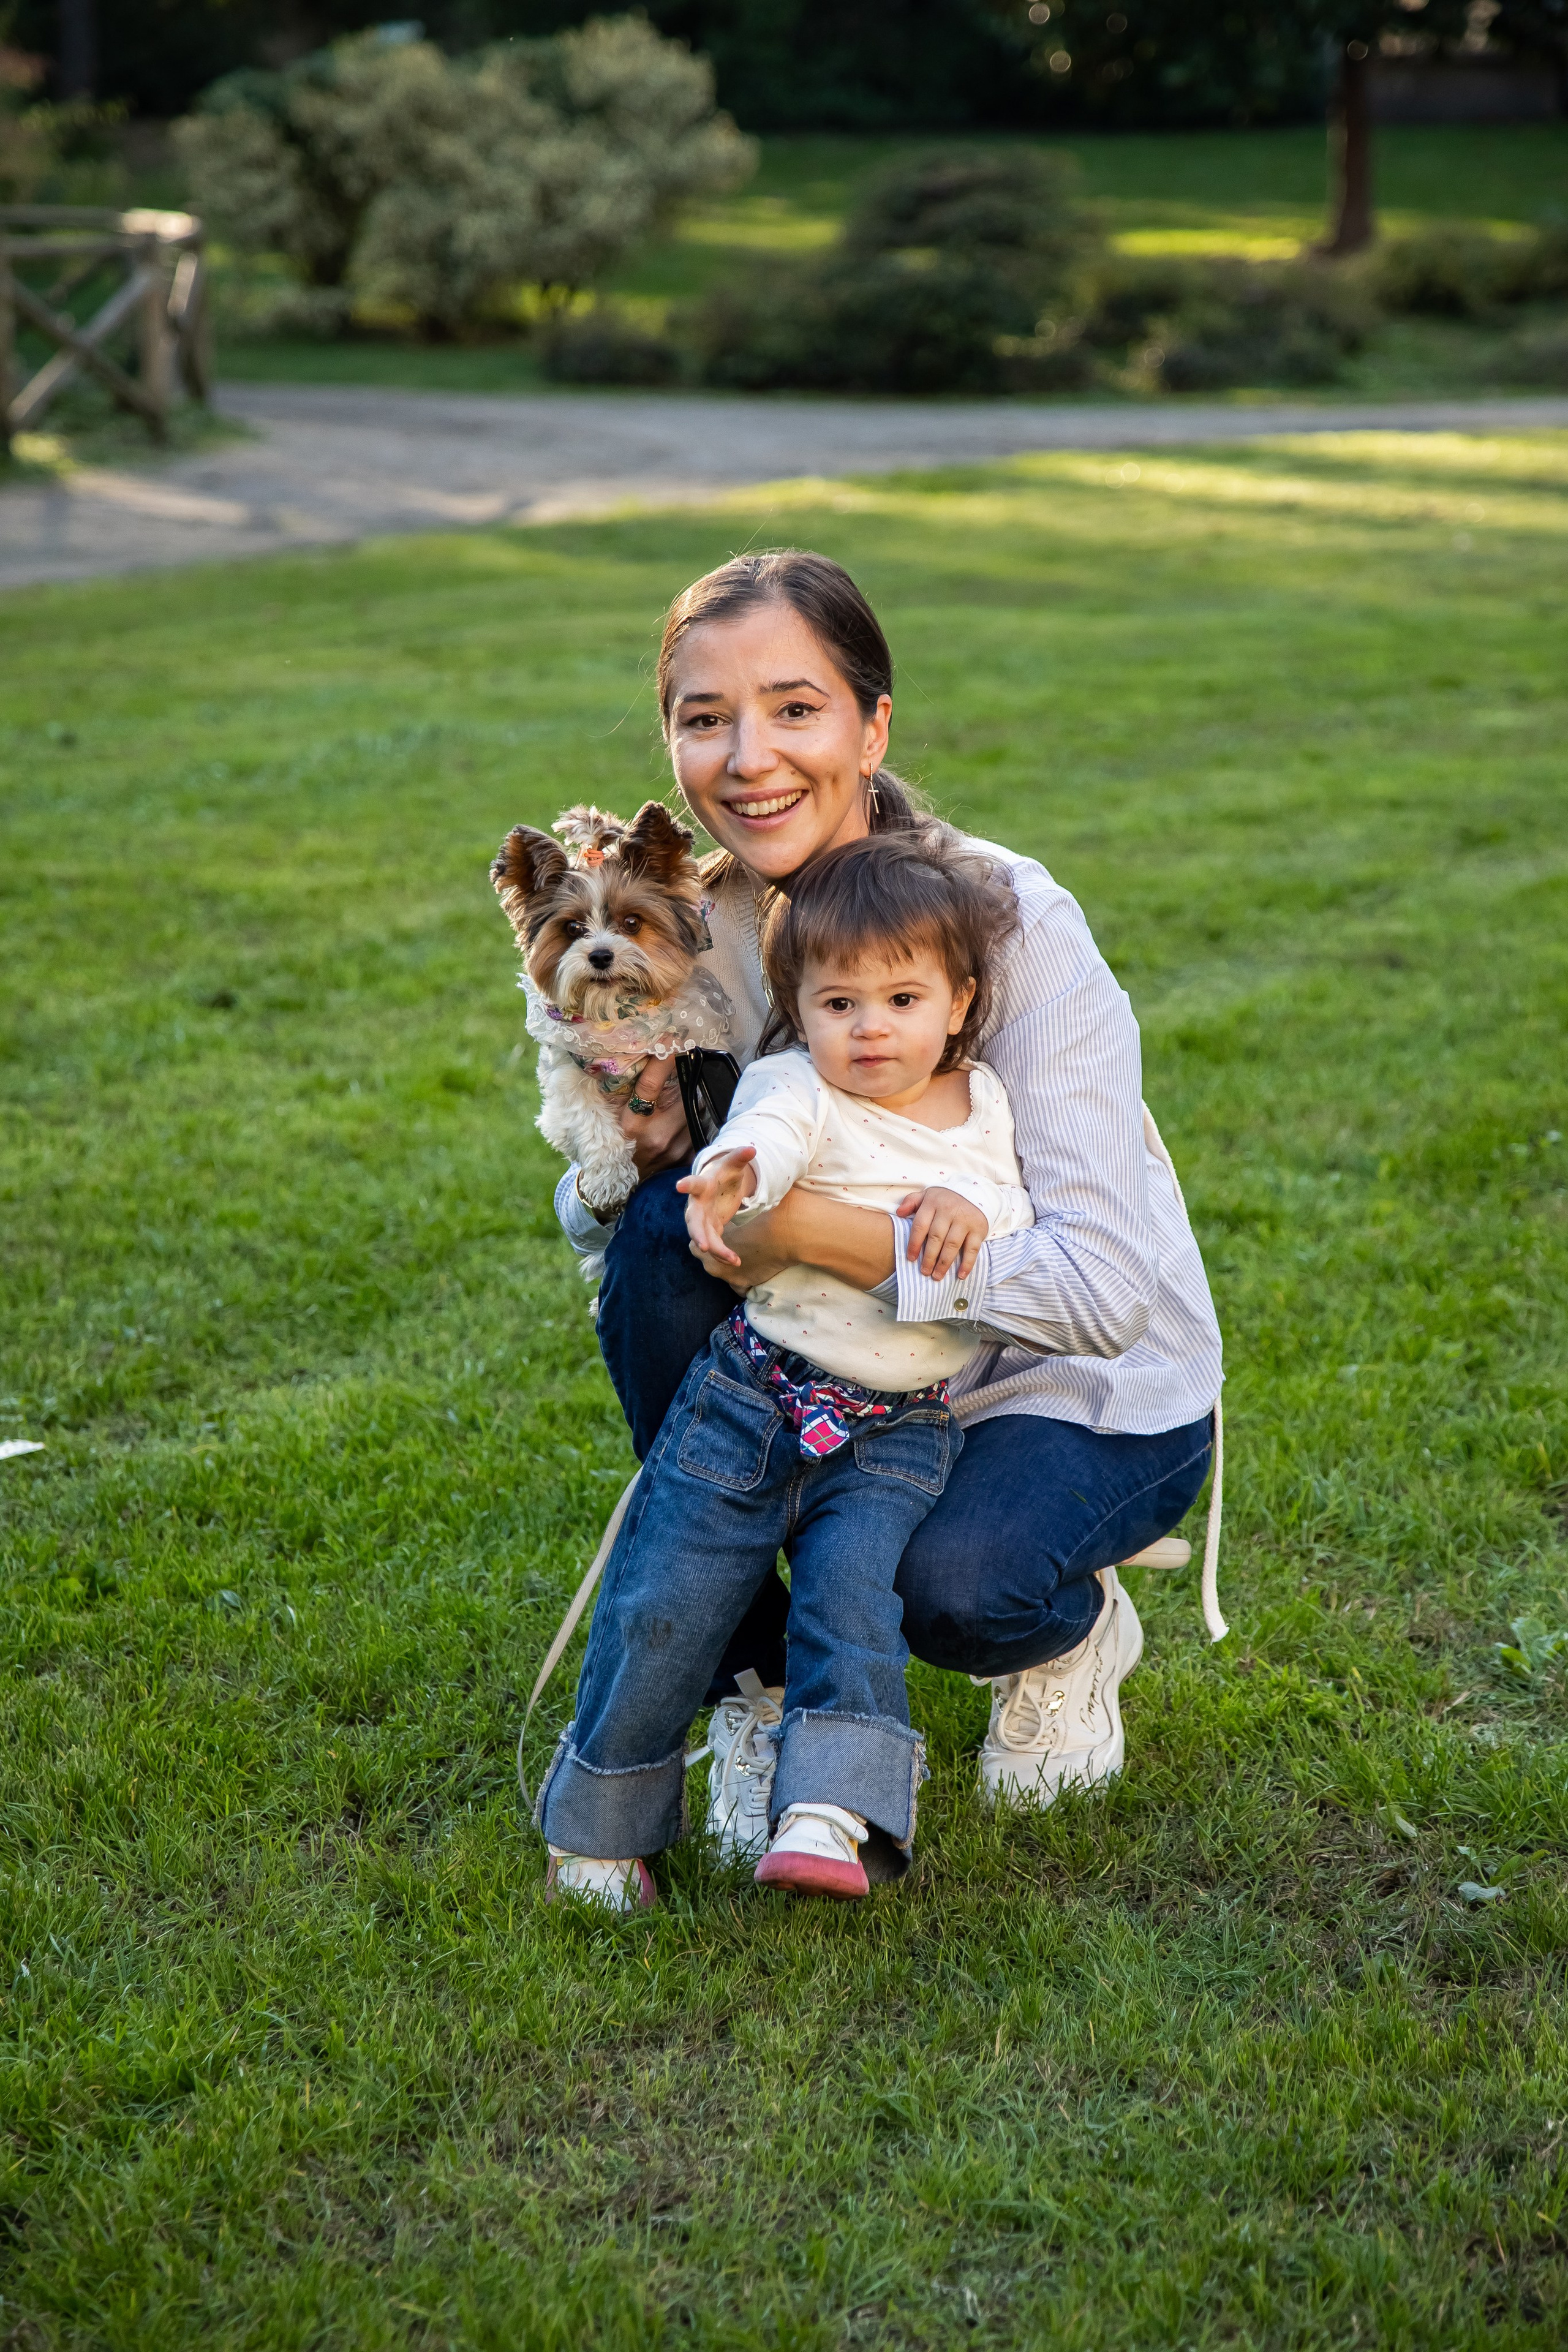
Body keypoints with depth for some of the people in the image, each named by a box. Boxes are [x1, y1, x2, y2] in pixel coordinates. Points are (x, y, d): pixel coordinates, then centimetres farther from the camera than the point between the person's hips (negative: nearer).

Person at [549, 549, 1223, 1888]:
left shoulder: (1012, 921, -25)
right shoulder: (694, 920, -9)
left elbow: (1104, 1289, -30)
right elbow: (588, 1225, 0)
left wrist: (816, 1232, -36)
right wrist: (642, 1144, -24)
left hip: (1092, 1393, -5)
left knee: (951, 1584, -33)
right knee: (660, 1238, -22)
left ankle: (1077, 1630, 6)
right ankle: (757, 1684, -6)